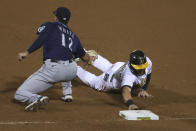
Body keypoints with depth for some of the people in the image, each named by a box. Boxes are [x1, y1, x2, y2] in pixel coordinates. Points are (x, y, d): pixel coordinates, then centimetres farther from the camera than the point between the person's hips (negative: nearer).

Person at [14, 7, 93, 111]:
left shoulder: (49, 26, 14)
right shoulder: (73, 36, 27)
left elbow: (41, 39, -9)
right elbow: (85, 58, 38)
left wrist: (27, 52, -16)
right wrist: (90, 58, 62)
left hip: (52, 69, -5)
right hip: (72, 71, 5)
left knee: (19, 94, 1)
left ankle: (38, 99, -32)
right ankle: (67, 93, 28)